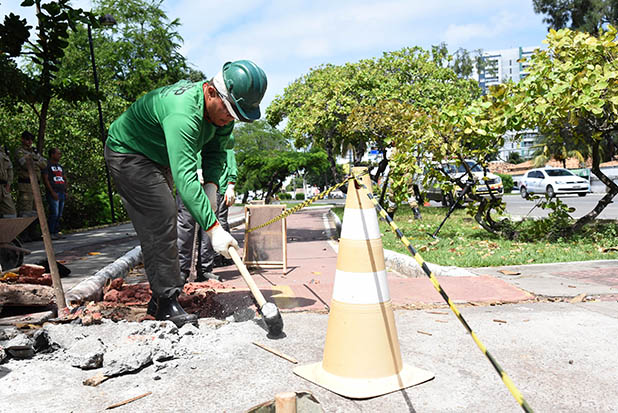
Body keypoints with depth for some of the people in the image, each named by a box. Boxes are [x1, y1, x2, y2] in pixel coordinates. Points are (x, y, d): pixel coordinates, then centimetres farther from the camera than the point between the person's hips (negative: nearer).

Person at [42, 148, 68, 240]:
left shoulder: (60, 166, 21)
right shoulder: (47, 165, -2)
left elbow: (65, 179, 25)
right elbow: (45, 179, -10)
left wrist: (65, 191, 12)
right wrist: (52, 192, -17)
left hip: (62, 193, 7)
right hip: (53, 193, -7)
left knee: (59, 215, 7)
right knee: (54, 214, -12)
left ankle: (57, 232, 11)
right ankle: (50, 233, -8)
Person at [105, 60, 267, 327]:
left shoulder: (222, 111, -11)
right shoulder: (182, 112, -39)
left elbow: (215, 152, 3)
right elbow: (184, 177, -45)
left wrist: (211, 185, -16)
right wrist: (213, 228, -48)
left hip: (157, 159, 9)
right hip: (127, 153, -9)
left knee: (164, 223, 8)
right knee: (160, 220, -19)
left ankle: (160, 299, 18)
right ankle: (166, 303, -11)